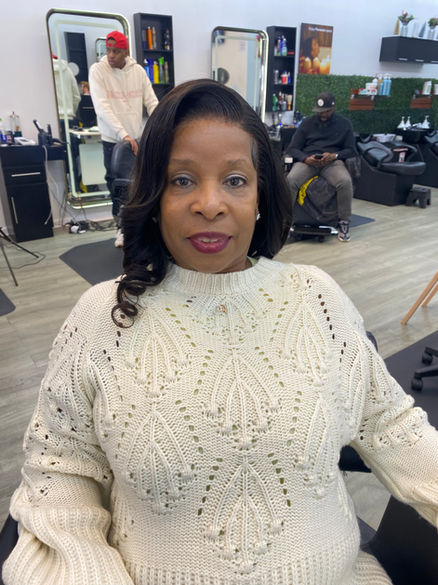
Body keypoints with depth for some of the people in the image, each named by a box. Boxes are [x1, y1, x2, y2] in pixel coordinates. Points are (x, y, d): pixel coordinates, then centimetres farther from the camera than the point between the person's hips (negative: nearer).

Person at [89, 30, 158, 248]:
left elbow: (151, 102, 3)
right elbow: (102, 107, -18)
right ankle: (122, 227, 17)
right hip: (113, 140, -3)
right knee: (117, 184, 2)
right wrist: (123, 135, -28)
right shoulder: (98, 70, -7)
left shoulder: (138, 70, 3)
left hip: (138, 138, 3)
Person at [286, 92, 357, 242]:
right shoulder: (307, 122, 17)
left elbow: (351, 150, 10)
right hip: (307, 160, 0)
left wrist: (334, 155, -12)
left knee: (345, 182, -33)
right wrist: (306, 159, -13)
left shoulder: (344, 124, 16)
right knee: (291, 180, -33)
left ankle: (344, 223, -17)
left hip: (333, 161, 0)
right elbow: (292, 148, 9)